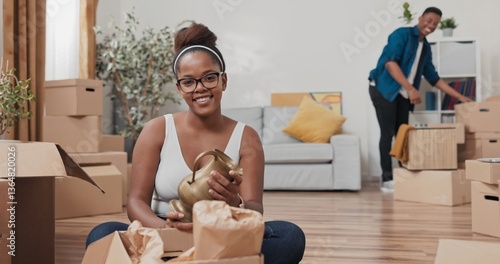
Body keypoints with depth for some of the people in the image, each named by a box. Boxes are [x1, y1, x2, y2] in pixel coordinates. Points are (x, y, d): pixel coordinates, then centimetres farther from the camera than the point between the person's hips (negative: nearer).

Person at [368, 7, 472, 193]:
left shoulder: (426, 48, 16)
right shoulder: (402, 34, -7)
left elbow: (433, 78, 20)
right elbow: (390, 62, -20)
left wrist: (459, 96, 15)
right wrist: (411, 89, -27)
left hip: (402, 95, 7)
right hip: (384, 89, -7)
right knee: (387, 133, -9)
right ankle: (387, 180, -5)